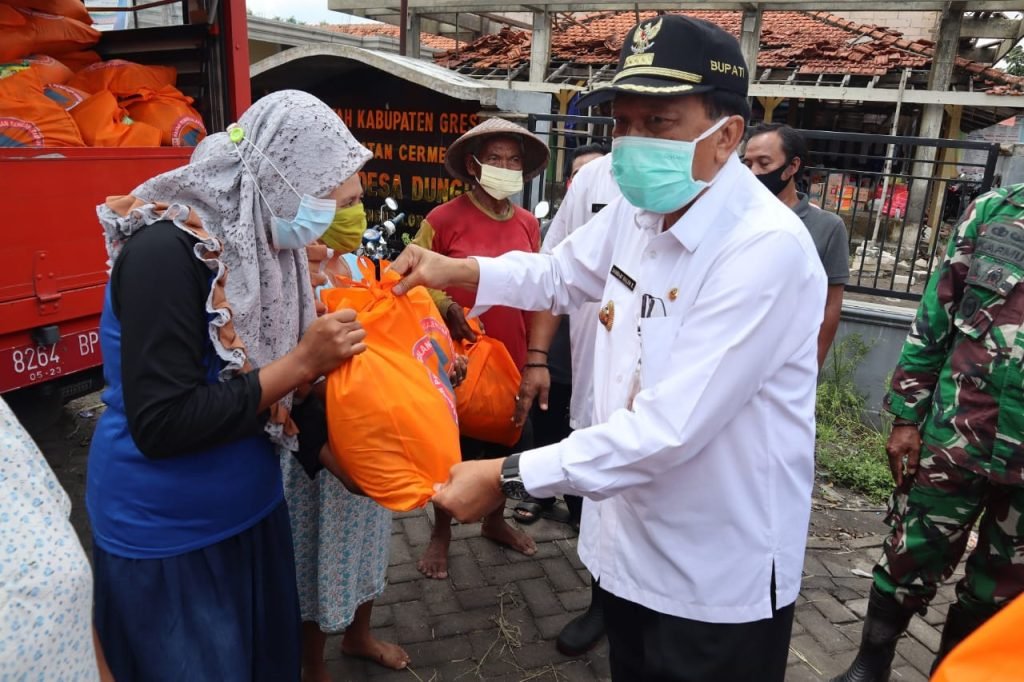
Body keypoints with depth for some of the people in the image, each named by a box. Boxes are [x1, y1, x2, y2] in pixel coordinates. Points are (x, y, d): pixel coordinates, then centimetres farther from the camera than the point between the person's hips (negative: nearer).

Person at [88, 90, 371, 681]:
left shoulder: (262, 244, 0)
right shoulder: (169, 251, -24)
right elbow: (161, 425, -28)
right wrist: (303, 363, -26)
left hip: (251, 512, 7)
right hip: (166, 538, -7)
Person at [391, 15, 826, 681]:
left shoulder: (767, 249, -28)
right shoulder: (634, 211, -2)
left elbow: (671, 426, -31)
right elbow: (560, 274, 16)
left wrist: (510, 476, -28)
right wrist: (455, 269, -1)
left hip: (722, 574, -7)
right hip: (633, 540, 7)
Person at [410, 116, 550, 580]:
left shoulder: (529, 224, 3)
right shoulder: (443, 219, -12)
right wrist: (447, 307, -18)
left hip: (511, 359, 5)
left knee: (505, 445, 19)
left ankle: (495, 521, 43)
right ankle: (441, 533, 34)